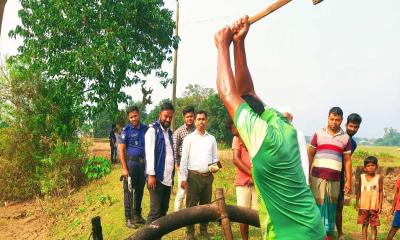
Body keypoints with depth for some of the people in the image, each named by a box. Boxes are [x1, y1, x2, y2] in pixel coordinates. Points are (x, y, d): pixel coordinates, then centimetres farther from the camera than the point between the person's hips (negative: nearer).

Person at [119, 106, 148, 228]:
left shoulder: (145, 129, 5)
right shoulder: (126, 130, -6)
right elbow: (121, 150, -7)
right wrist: (124, 168, -12)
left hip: (143, 163, 4)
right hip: (131, 162, -4)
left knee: (140, 190, 14)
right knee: (129, 191, 3)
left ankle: (137, 215, 28)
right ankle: (128, 218, 13)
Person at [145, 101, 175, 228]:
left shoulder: (169, 132, 17)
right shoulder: (153, 130, -5)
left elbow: (171, 154, 15)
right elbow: (149, 153, -12)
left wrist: (172, 174, 12)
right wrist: (151, 174, -18)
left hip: (168, 178, 7)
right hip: (157, 177, -7)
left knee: (163, 210, 11)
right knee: (155, 211, -4)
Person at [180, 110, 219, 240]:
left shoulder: (211, 138, 10)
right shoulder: (189, 138, -1)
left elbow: (215, 157, 14)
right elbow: (184, 159, -4)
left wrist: (215, 166, -7)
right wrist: (183, 178, -9)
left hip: (208, 176, 4)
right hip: (193, 176, -4)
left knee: (206, 204, 12)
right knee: (191, 205, 1)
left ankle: (204, 229, 24)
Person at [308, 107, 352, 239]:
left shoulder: (345, 138, 7)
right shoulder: (319, 134, 4)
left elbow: (347, 160, 8)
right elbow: (310, 155, 6)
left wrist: (348, 181, 4)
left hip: (335, 179, 1)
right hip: (318, 176, -1)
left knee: (331, 207, 8)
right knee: (318, 205, 1)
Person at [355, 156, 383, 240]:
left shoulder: (379, 177, -3)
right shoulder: (361, 177, 1)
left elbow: (381, 192, -1)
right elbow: (358, 191, 7)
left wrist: (380, 205, -5)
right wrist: (357, 204, 6)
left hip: (374, 206, -2)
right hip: (363, 206, 2)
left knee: (373, 225, 3)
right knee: (364, 224, 8)